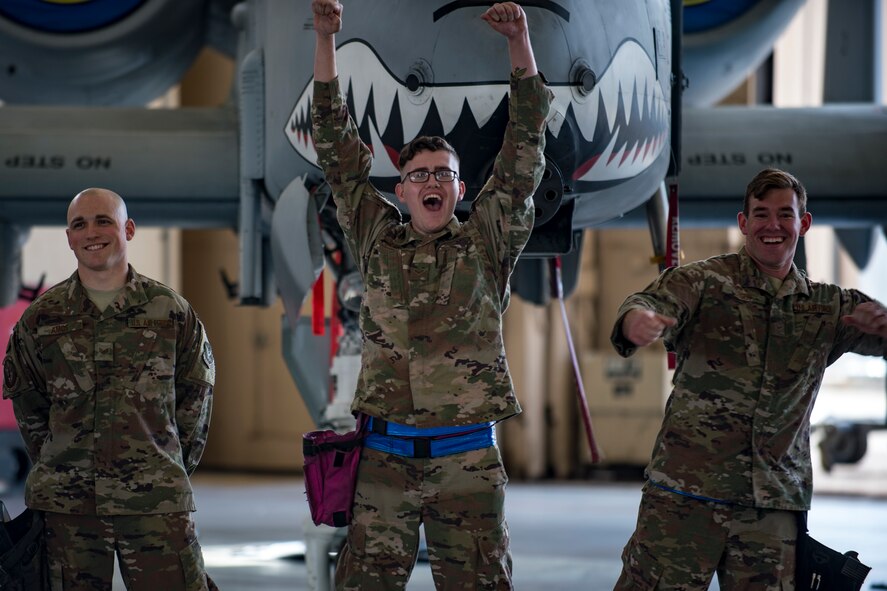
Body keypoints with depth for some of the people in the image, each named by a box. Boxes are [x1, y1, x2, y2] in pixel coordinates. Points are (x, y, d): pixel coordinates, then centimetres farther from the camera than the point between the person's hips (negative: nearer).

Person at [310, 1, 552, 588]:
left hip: (468, 458, -1)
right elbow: (338, 150, 9)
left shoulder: (487, 245, 7)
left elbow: (524, 151, 1)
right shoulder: (378, 241, 11)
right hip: (385, 456, 1)